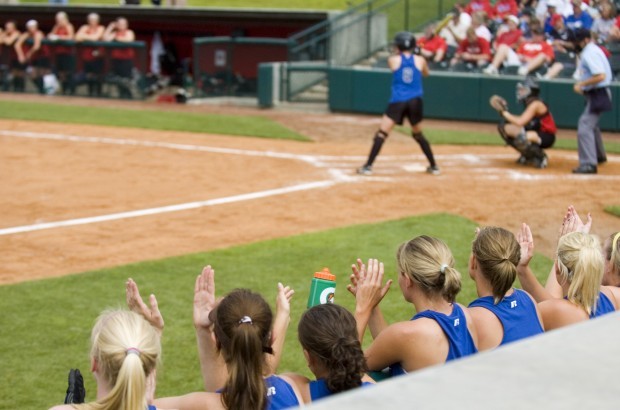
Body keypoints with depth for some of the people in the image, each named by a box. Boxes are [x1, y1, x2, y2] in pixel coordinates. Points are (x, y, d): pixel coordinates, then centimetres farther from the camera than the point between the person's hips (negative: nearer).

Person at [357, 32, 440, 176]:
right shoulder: (420, 60, 3)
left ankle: (368, 166, -12)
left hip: (398, 102, -3)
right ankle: (433, 166, 23)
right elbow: (426, 73, 25)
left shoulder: (393, 60, -1)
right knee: (418, 134, 21)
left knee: (382, 133, -3)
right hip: (415, 102, 3)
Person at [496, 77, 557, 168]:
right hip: (535, 133, 10)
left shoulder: (535, 104, -20)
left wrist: (505, 113, -19)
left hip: (546, 137, -10)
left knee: (520, 137, -38)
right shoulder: (529, 102, 9)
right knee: (504, 127, 5)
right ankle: (528, 155, 14)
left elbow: (520, 122, -29)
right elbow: (522, 120, 6)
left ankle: (540, 158, -11)